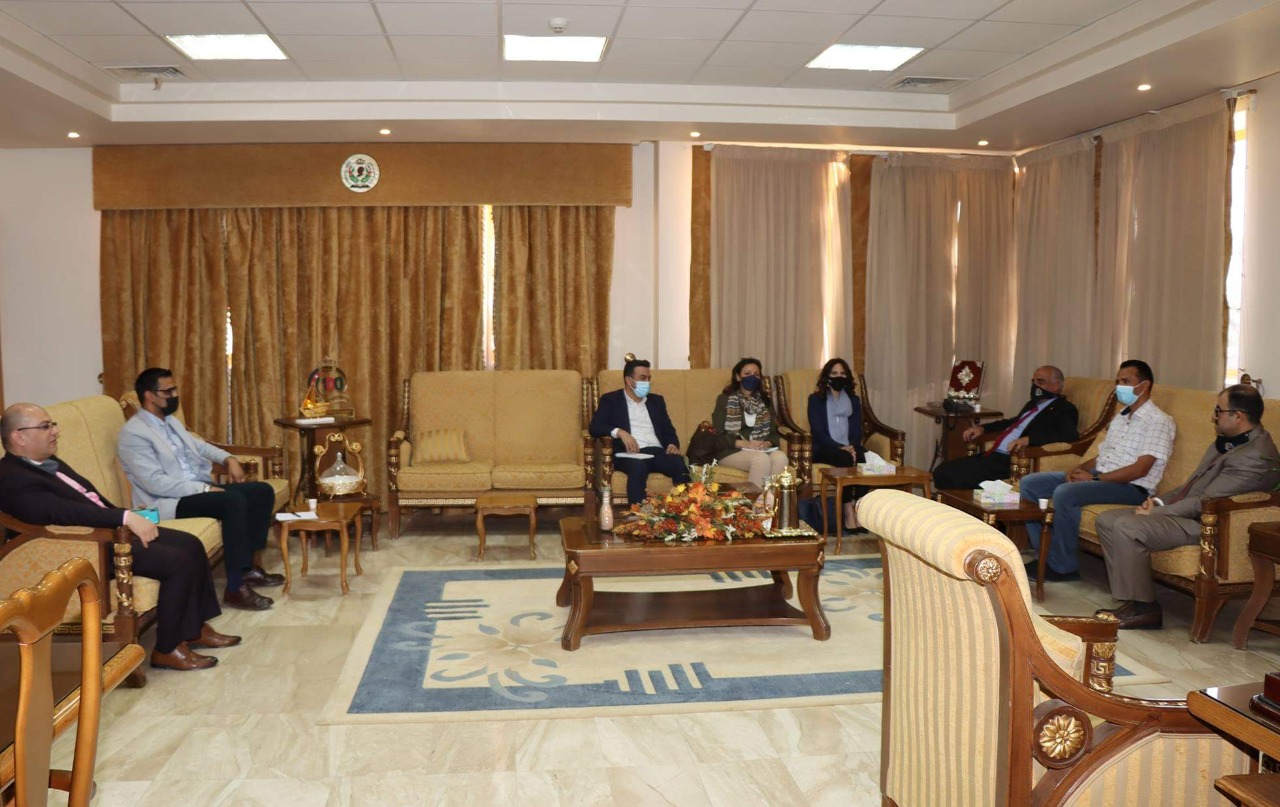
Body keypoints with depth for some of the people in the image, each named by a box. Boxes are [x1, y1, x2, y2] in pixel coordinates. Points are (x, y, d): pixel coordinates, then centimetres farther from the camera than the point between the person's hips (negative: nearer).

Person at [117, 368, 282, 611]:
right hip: (167, 502, -9)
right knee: (234, 501, -32)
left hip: (200, 489, 9)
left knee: (262, 491, -3)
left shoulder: (171, 421, 16)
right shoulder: (133, 433, -13)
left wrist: (228, 458, 11)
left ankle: (247, 565, 4)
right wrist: (205, 488, -23)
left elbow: (198, 445, 32)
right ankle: (236, 587, -28)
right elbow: (155, 483, -22)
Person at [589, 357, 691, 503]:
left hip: (657, 452, 4)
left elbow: (668, 430, 22)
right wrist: (620, 432, -19)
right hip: (629, 453, -4)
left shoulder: (656, 401, 26)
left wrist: (673, 445, -2)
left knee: (680, 463, -29)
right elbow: (595, 427, -1)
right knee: (638, 466, -39)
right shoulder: (610, 399, 12)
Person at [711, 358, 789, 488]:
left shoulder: (765, 401, 20)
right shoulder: (725, 399, 5)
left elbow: (774, 432, 14)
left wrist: (768, 443, -11)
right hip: (731, 451, -4)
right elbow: (718, 435, -3)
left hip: (763, 450, 4)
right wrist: (744, 444, -17)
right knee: (761, 458, -35)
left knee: (780, 457, -30)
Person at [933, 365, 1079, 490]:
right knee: (942, 472, -5)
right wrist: (983, 428, 27)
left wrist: (1029, 439, -31)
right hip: (994, 455, 9)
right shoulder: (1033, 404, 24)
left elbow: (1070, 435, -21)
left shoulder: (1064, 409, -2)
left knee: (958, 478, -26)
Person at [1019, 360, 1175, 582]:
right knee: (1030, 483, -4)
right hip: (1098, 476, 9)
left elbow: (1141, 469, -17)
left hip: (1131, 487, -9)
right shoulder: (1120, 418, 21)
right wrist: (1079, 469, -1)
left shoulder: (1157, 421, -7)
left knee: (1064, 494, -34)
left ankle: (1064, 566, -19)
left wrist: (1095, 478, -19)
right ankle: (1048, 555, -5)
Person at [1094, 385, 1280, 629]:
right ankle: (1131, 599, -2)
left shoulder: (1255, 456, -19)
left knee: (1126, 527, -27)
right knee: (1106, 519, 0)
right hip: (1184, 510, 11)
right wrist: (1159, 501, 6)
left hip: (1205, 525, -11)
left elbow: (1204, 503, -22)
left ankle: (1144, 608, -14)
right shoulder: (1226, 442, 15)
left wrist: (1156, 513, -15)